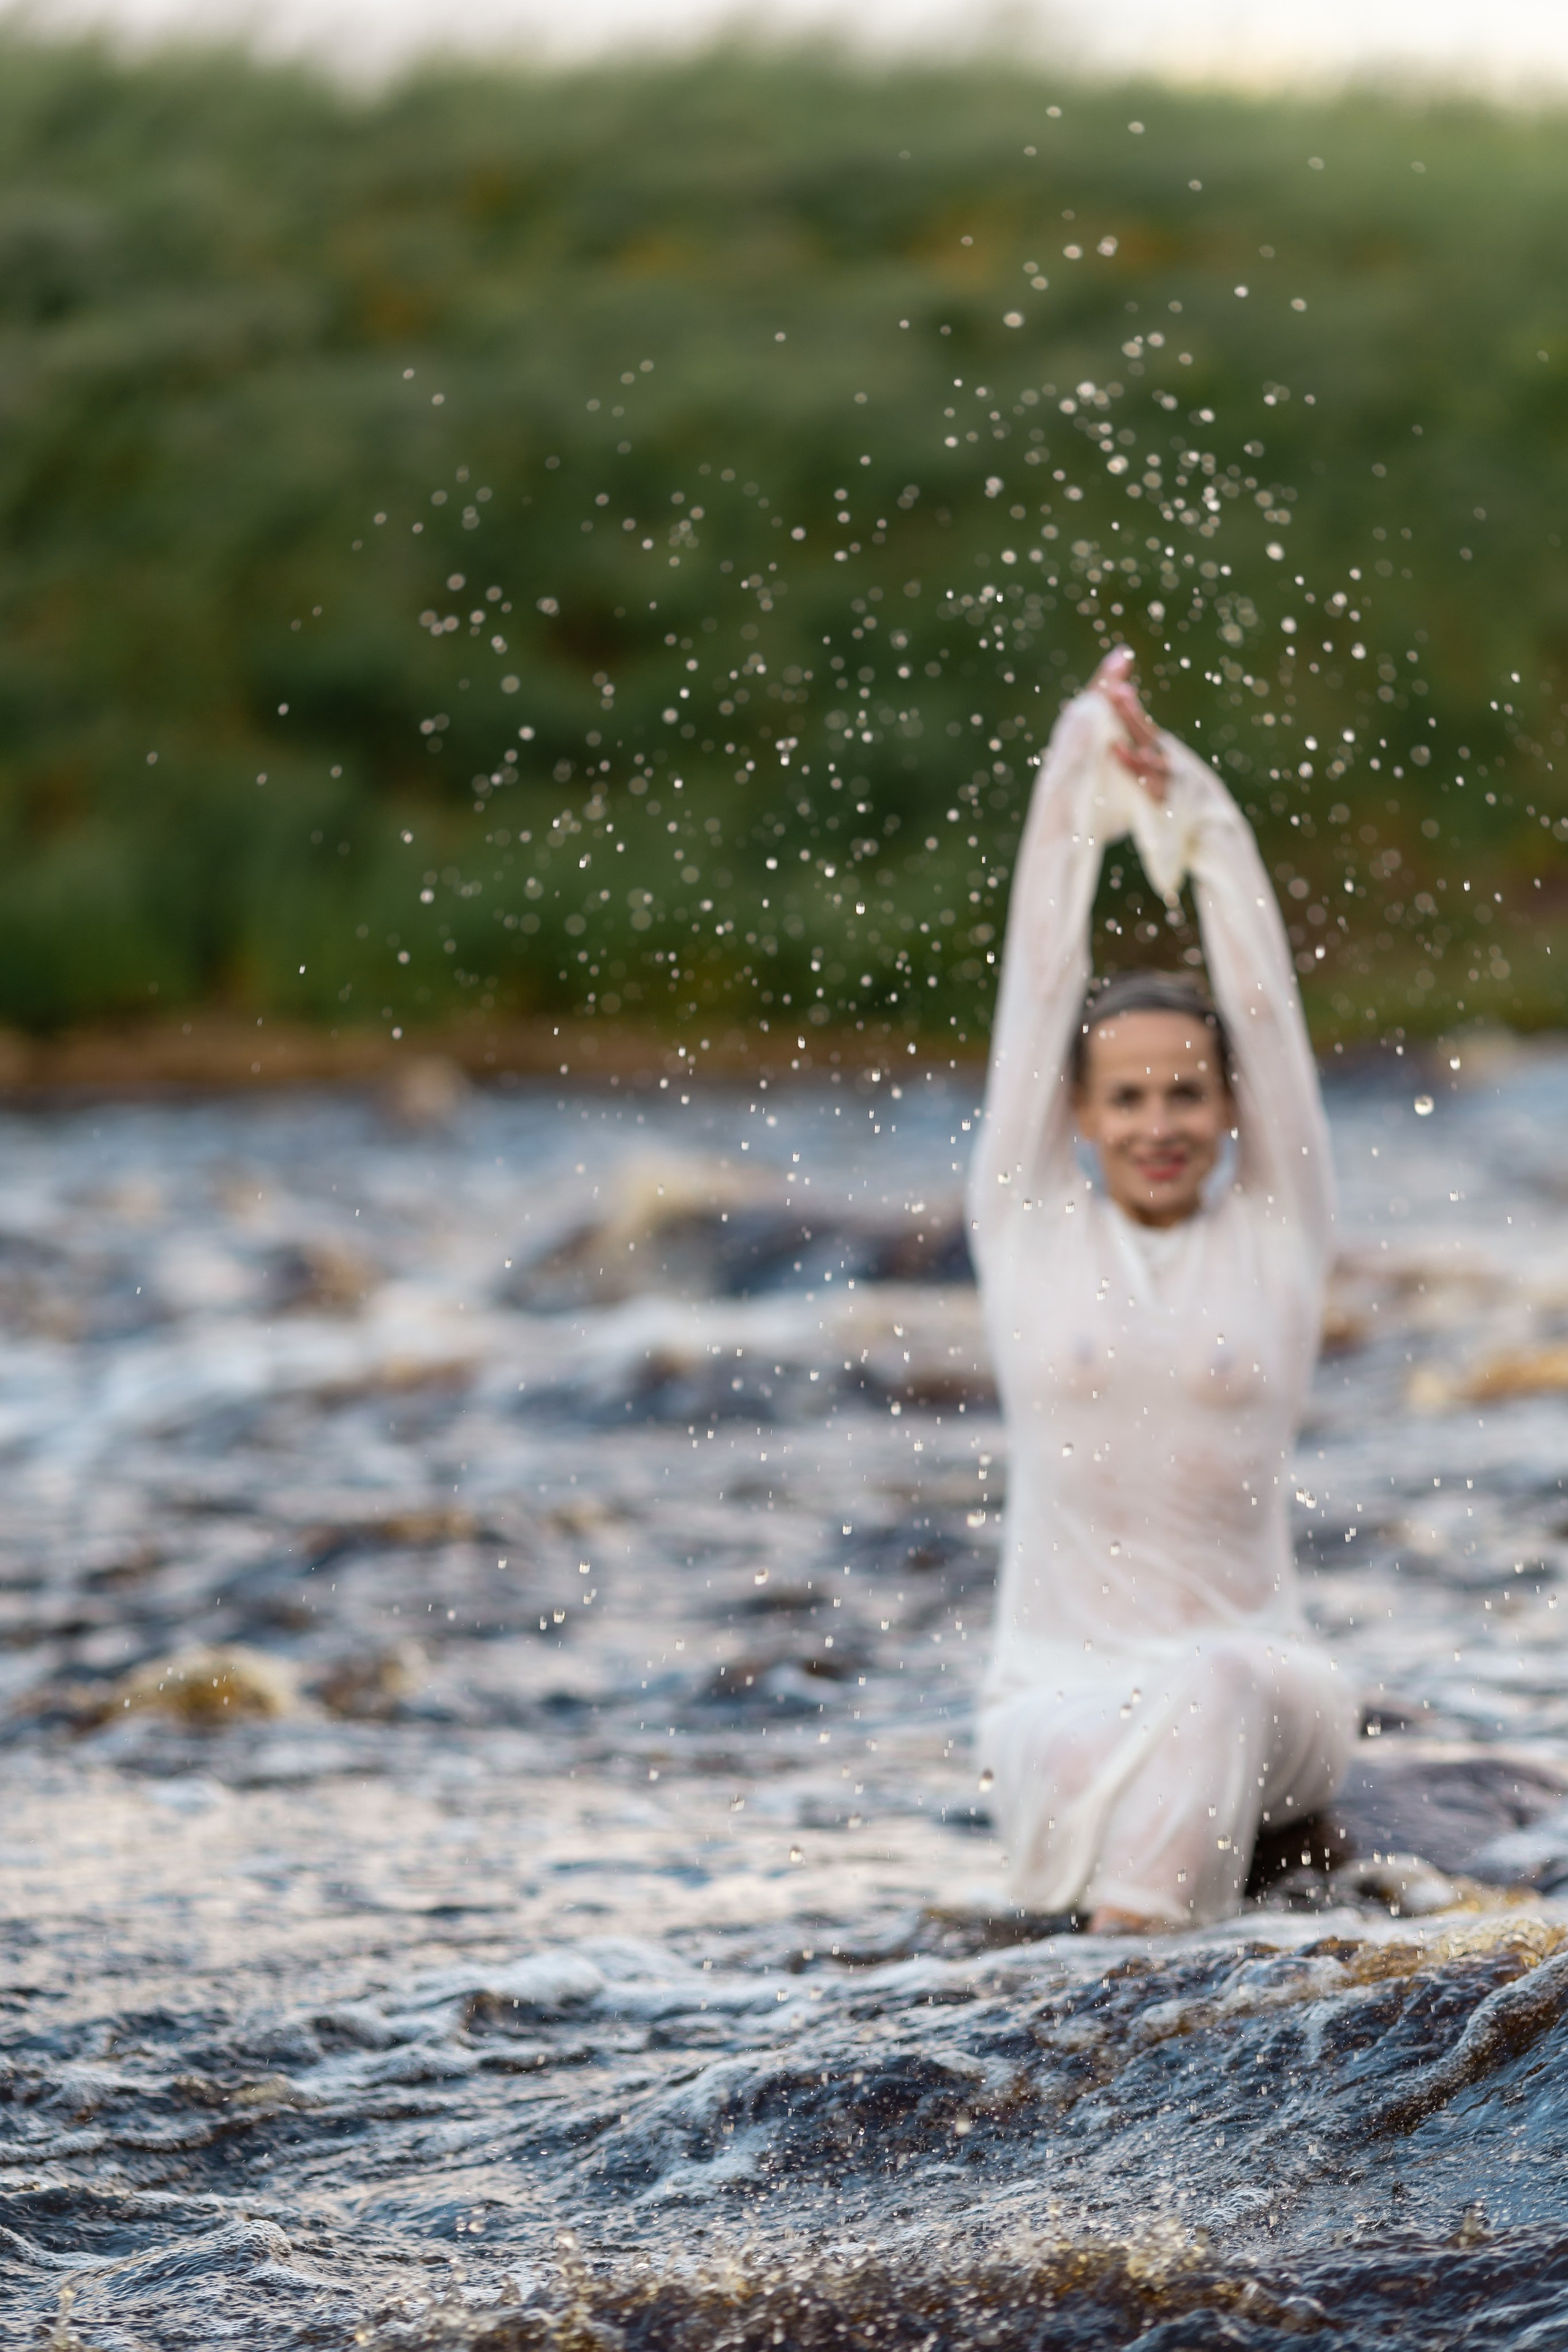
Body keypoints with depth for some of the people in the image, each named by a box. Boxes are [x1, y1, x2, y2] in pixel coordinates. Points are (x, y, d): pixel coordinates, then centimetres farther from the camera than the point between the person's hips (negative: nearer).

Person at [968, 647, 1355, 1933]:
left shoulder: (1276, 1234, 8)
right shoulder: (1029, 1229, 8)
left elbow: (1265, 997, 3)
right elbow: (1040, 984, 5)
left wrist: (1192, 803, 1)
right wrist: (1084, 758, 4)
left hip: (1264, 1696, 0)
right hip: (1064, 1694, 0)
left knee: (1209, 1685, -37)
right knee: (1108, 1755, -37)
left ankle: (1137, 1942, -52)